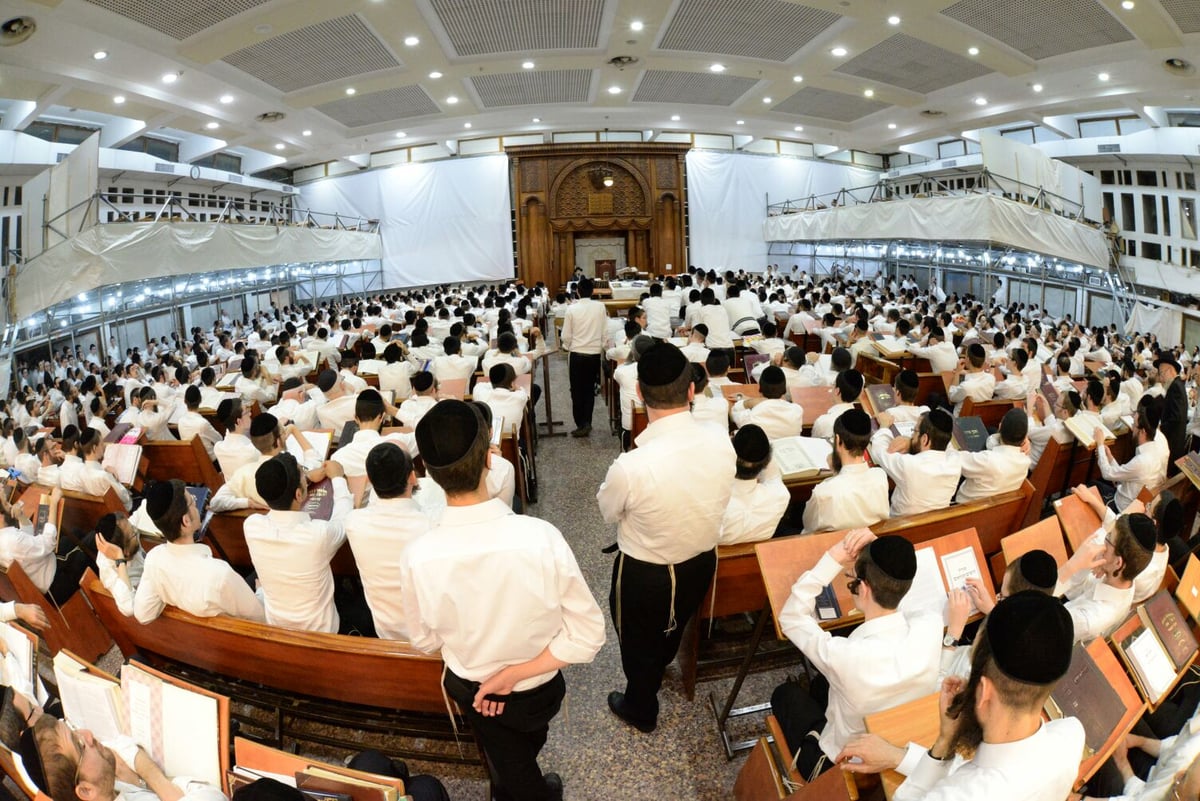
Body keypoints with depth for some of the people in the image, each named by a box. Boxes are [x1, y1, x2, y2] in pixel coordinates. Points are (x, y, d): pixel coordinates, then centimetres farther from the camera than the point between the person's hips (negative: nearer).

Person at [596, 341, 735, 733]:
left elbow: (608, 512, -15)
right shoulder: (721, 441, -24)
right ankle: (659, 666, 66)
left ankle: (640, 710, 52)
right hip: (703, 561, 5)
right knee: (674, 626, 35)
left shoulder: (631, 466, -38)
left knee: (638, 642, 26)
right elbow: (714, 495, -4)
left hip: (645, 574, -5)